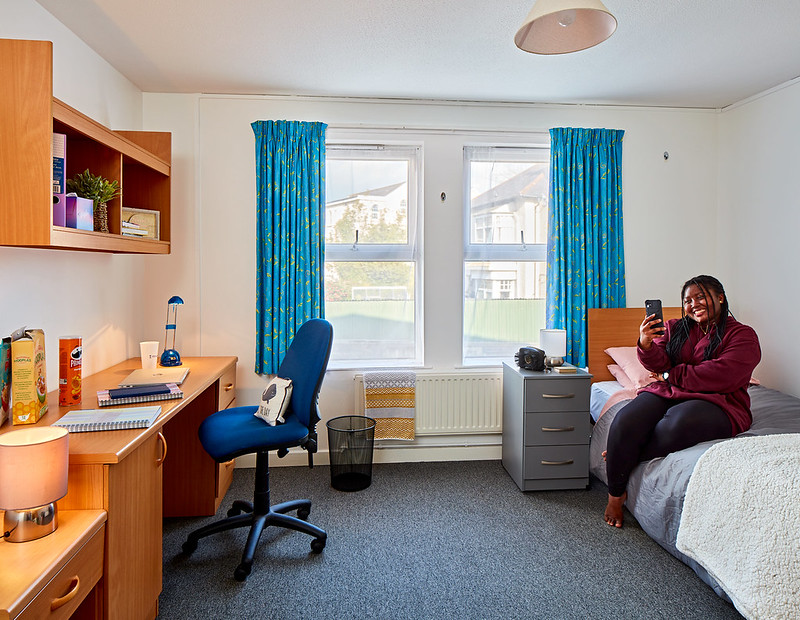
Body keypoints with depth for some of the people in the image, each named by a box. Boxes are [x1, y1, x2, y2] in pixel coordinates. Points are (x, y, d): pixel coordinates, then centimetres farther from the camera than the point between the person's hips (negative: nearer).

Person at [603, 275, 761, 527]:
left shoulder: (742, 335, 5)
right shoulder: (676, 328, 17)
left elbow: (722, 377, -11)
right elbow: (659, 364, 3)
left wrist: (671, 376, -4)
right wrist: (646, 344, -20)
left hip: (715, 402, -3)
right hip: (666, 394, 4)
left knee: (676, 426, -39)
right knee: (626, 422, -28)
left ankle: (621, 457, -11)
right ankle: (615, 494, -8)